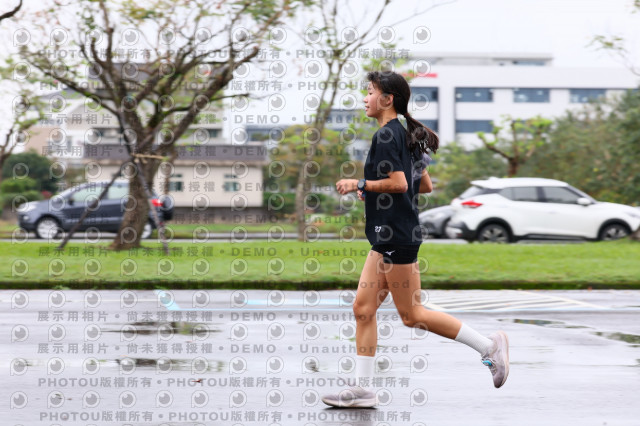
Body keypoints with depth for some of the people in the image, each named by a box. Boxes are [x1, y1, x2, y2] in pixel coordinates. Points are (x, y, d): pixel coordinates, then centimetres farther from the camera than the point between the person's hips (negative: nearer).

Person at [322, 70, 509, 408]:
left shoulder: (386, 135, -14)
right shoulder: (405, 135, 15)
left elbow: (398, 183, -23)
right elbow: (425, 185, 18)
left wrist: (360, 185, -13)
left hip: (396, 238, -10)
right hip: (388, 237, 10)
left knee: (411, 315, -3)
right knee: (363, 308, 7)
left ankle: (489, 346, 2)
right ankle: (363, 389, 7)